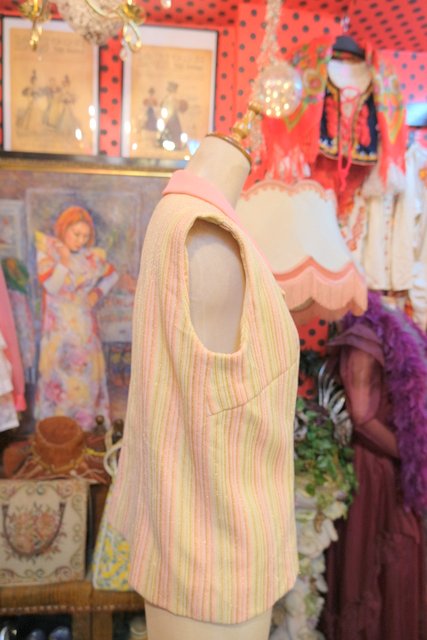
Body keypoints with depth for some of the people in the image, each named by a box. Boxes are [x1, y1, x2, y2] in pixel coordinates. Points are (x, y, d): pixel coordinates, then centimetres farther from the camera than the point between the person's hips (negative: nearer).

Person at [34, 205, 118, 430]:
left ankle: (85, 416, 22)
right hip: (59, 325, -3)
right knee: (59, 370, 3)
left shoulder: (91, 255, -1)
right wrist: (64, 259, -19)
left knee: (86, 369, 8)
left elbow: (112, 275, 14)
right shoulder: (47, 250, -9)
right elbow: (51, 286, -18)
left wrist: (98, 292, -1)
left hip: (84, 323, 3)